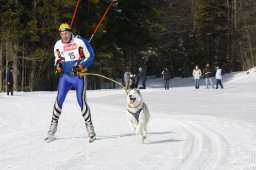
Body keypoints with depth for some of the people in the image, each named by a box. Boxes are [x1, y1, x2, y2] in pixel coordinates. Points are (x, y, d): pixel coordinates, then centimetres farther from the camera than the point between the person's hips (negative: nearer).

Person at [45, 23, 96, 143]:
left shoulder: (80, 42, -8)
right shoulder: (58, 45, 5)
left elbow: (90, 57, -5)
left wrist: (80, 66, -18)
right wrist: (58, 66, -4)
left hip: (79, 76, -3)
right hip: (65, 75, 3)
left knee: (81, 101, -7)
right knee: (59, 100, -7)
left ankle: (90, 128, 3)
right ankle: (53, 126, 1)